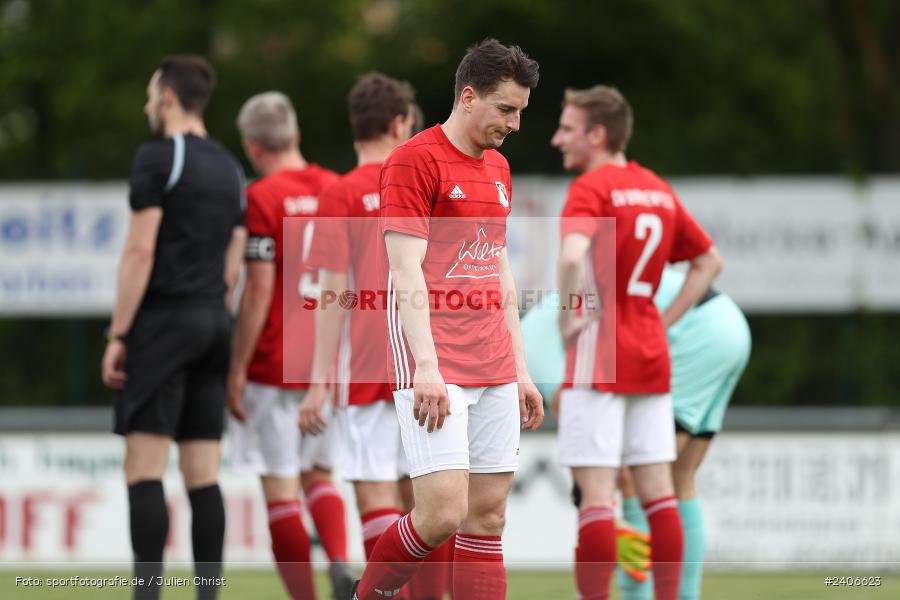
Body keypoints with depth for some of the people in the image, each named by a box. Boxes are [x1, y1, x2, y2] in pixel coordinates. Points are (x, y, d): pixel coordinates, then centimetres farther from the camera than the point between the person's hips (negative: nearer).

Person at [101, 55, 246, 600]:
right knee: (203, 475, 6)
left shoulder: (158, 157, -7)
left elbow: (140, 252, -12)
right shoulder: (230, 168, 16)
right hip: (214, 322, 7)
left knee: (144, 470, -9)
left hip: (164, 319, -7)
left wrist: (118, 335, -10)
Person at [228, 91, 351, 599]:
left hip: (274, 365, -6)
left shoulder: (263, 199, -11)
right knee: (319, 476, 18)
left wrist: (236, 371, -10)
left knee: (281, 490, 0)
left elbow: (259, 291, -15)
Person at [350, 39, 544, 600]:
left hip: (493, 371, 8)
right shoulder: (414, 160, -8)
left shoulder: (497, 169, 17)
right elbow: (407, 273, -14)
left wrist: (520, 369, 19)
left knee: (488, 513, 4)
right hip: (435, 369, -8)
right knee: (443, 513, -15)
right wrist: (427, 368, -21)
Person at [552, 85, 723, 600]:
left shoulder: (591, 187, -10)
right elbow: (710, 261, 22)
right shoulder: (658, 189, 12)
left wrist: (568, 320, -14)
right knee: (657, 489, 8)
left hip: (599, 353, -7)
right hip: (651, 355, 7)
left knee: (596, 490, -7)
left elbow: (573, 256, -29)